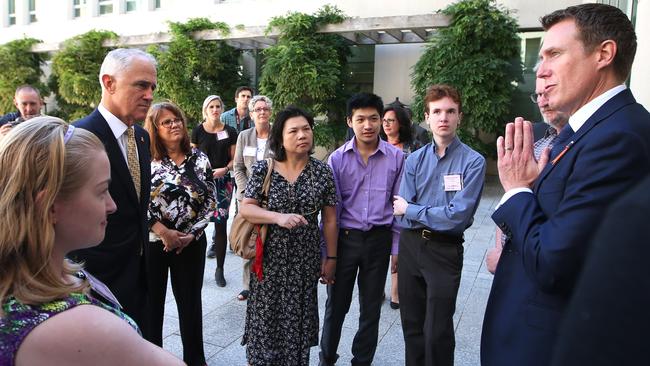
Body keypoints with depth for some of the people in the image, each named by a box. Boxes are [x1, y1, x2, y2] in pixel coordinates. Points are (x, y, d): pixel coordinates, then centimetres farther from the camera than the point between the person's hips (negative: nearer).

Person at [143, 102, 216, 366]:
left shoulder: (199, 159, 2)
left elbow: (210, 201, 1)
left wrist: (191, 235, -8)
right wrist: (163, 231, -16)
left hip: (191, 243, 2)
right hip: (152, 242, -2)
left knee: (190, 302, 13)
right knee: (152, 302, 11)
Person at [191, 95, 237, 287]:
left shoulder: (230, 132, 5)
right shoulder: (198, 131, 3)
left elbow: (234, 158, 7)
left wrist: (224, 169, -11)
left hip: (223, 181, 0)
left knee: (221, 223, 0)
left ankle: (219, 269, 11)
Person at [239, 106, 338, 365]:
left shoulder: (323, 172, -2)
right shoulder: (262, 169, -6)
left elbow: (329, 220, 2)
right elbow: (245, 208, -8)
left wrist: (330, 258, 3)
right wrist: (279, 218, -23)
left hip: (305, 261, 1)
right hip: (269, 258, -1)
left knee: (297, 319, 12)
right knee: (265, 317, 11)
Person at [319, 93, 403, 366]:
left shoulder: (396, 157, -4)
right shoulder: (337, 158, -4)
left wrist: (397, 248, 2)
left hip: (379, 240, 0)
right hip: (345, 238, 0)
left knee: (371, 309, 15)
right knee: (336, 305, 13)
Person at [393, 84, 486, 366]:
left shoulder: (473, 161, -11)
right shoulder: (414, 160, 1)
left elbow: (458, 215, -19)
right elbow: (401, 213, -3)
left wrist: (412, 210, -10)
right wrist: (439, 215, -14)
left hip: (445, 251, -4)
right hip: (410, 245, 4)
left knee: (437, 331, 5)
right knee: (411, 324, 18)